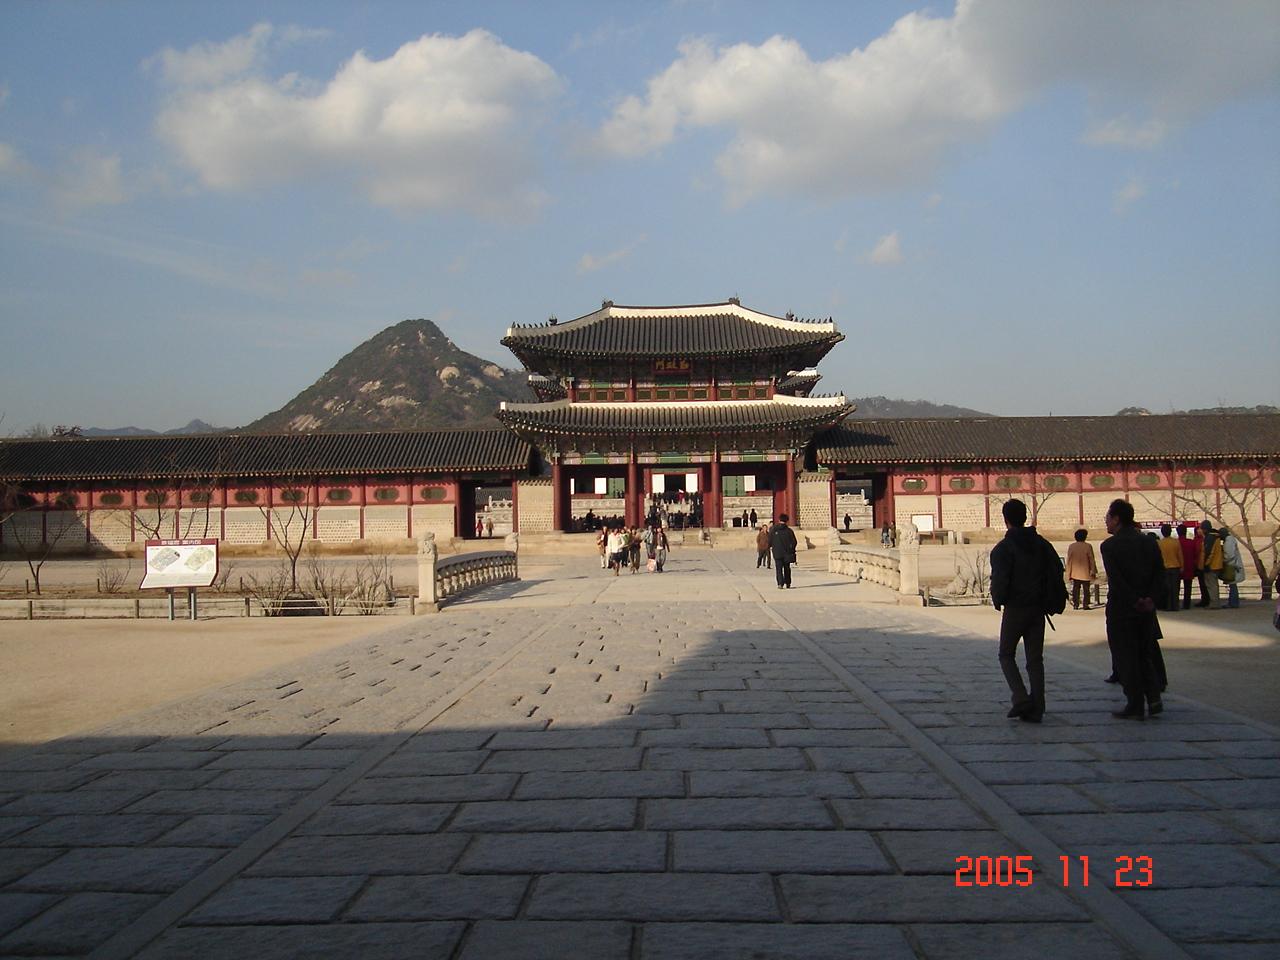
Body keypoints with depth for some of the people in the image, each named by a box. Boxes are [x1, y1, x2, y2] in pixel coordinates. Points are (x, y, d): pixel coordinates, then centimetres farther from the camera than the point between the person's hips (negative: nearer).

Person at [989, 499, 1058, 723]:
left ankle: (1021, 698, -7)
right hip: (1038, 608, 5)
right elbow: (1057, 572, 4)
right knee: (1035, 658, 10)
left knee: (1006, 655, 10)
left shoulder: (1002, 548, -12)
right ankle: (1036, 709, 8)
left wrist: (998, 601, -1)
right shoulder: (1042, 544, 6)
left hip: (1015, 609, -5)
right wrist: (1046, 599, 14)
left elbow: (999, 580, -19)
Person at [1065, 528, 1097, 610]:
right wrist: (1093, 572, 2)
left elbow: (1069, 561, 0)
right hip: (1086, 573, -2)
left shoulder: (1071, 547, -2)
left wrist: (1068, 574, 6)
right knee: (1086, 590, 7)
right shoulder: (1088, 546, -10)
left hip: (1075, 573, 2)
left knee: (1076, 589, 9)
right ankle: (1086, 605, 5)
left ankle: (1075, 605, 7)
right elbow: (1092, 560, -6)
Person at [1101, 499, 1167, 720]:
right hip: (1146, 610, 6)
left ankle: (1135, 706, 6)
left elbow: (1116, 579, -19)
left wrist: (1135, 601, -12)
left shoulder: (1109, 545, -11)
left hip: (1121, 610, -6)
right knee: (1145, 654, 18)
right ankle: (1154, 698, 11)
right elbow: (1160, 572, 0)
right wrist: (1151, 598, -6)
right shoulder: (1148, 542, 7)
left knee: (1126, 658, 2)